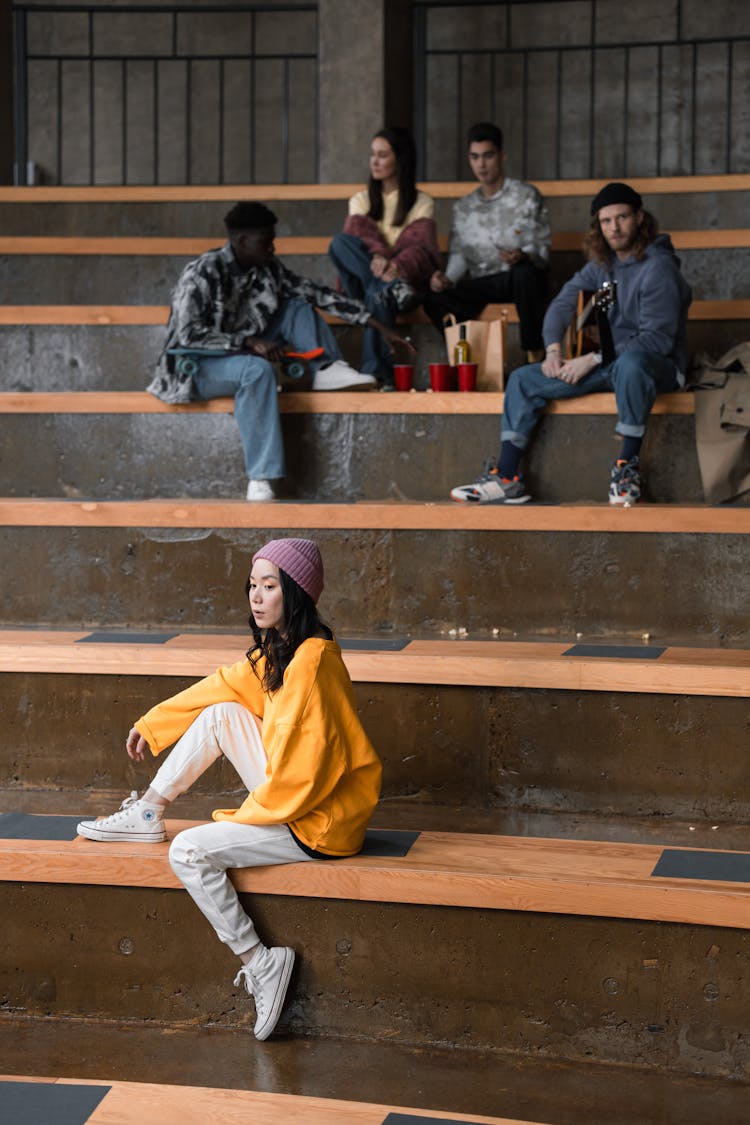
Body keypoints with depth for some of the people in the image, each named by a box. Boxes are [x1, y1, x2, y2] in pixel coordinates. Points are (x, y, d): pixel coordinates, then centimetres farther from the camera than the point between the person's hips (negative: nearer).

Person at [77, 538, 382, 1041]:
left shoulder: (310, 661, -24)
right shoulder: (276, 649, 6)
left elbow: (302, 768, -24)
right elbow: (221, 687, 22)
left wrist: (245, 818, -12)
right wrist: (152, 724, 27)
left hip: (317, 822, -9)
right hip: (294, 794, 9)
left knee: (189, 852, -15)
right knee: (221, 713, 7)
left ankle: (260, 962, -8)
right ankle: (148, 813, 14)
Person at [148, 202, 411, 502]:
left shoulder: (267, 269, -2)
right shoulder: (204, 273, -21)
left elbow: (317, 294, 1)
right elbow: (189, 334, -26)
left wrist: (379, 327, -3)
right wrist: (250, 342, -34)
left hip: (241, 356, 7)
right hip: (195, 367, -7)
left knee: (297, 307, -1)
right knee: (257, 369, -38)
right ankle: (260, 479, -40)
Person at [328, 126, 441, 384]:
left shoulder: (421, 203, 9)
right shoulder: (361, 200, 20)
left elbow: (420, 248, -7)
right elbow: (359, 235, -1)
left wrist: (396, 266, -31)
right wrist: (376, 256, -26)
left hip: (403, 276, -3)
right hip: (363, 277, 3)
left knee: (378, 294, -40)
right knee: (339, 242, -27)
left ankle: (377, 375, -43)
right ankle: (393, 286, -37)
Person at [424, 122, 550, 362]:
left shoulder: (526, 196, 5)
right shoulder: (464, 208, 19)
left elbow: (542, 248, -2)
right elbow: (458, 254, 13)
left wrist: (523, 256, -26)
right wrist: (448, 279, -9)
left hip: (520, 280, -3)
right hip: (481, 285, 3)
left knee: (525, 271, -41)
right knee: (435, 300, -26)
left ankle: (534, 357, -35)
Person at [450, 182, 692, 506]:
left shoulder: (657, 267, -15)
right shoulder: (602, 263, 9)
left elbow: (657, 338, -21)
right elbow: (563, 303, 14)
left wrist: (593, 360, -21)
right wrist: (553, 349, -6)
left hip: (658, 366, -8)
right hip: (609, 363, 8)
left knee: (631, 363, -45)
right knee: (524, 380, -1)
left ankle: (628, 465, -33)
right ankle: (506, 478, -7)